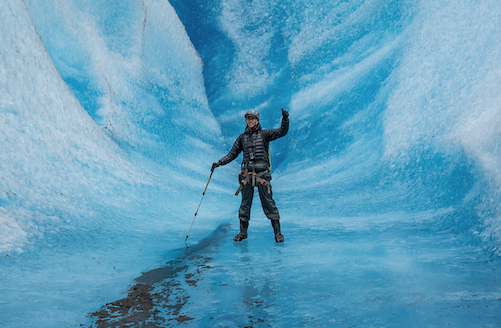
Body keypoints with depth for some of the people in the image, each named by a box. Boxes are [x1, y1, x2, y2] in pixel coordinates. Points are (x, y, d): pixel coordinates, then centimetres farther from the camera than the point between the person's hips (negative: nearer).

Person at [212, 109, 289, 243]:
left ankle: (277, 233, 4)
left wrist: (285, 119, -23)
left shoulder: (264, 134, 3)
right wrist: (219, 162, 4)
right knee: (245, 204, 9)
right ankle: (243, 232, 20)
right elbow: (232, 154, 15)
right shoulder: (242, 138, 11)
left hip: (262, 174, -3)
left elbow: (282, 131, -5)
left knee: (269, 204, -2)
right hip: (247, 175, 3)